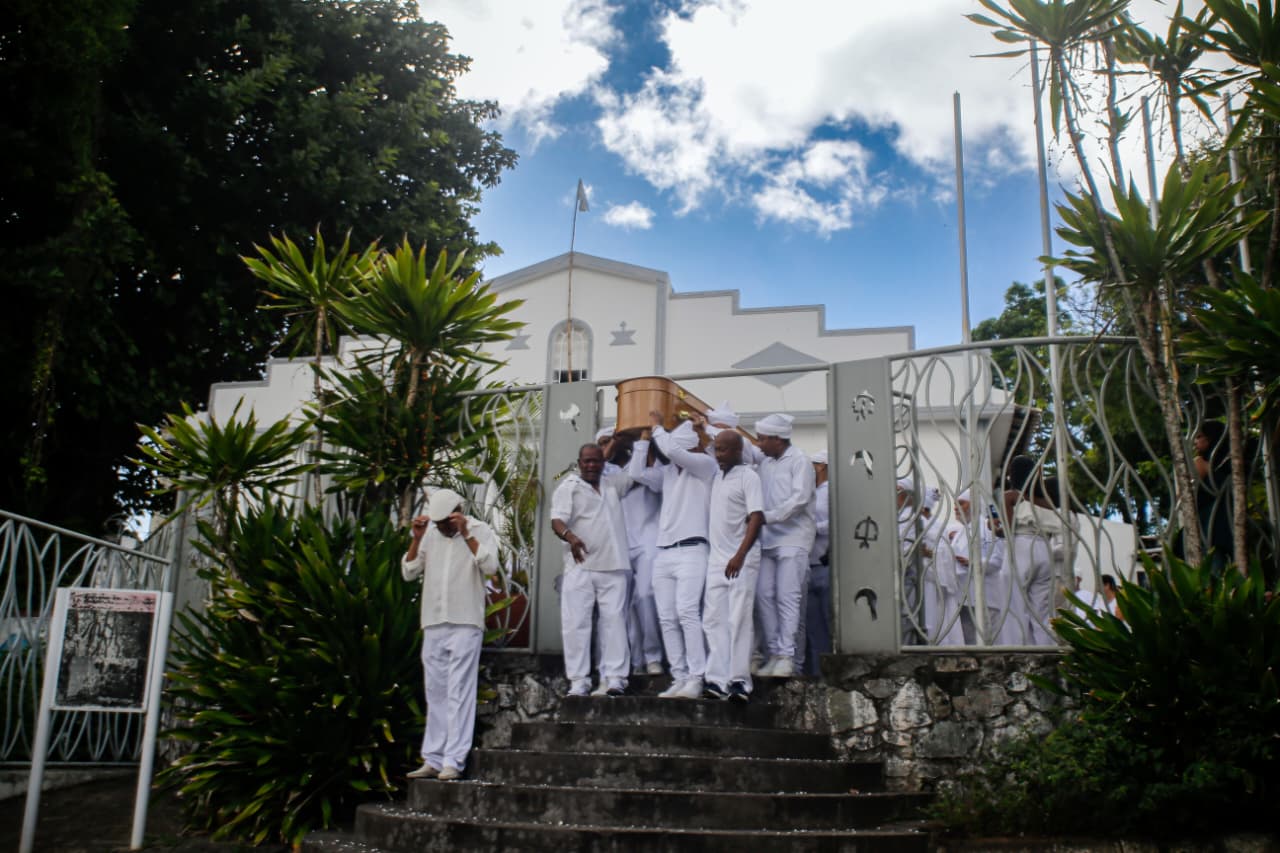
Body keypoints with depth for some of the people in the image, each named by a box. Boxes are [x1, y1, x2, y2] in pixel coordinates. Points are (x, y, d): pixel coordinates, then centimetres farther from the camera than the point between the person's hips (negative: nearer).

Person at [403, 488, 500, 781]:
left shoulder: (479, 531, -2)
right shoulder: (430, 534, 10)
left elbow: (490, 565, -18)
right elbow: (408, 573, 7)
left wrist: (465, 534, -21)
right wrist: (417, 538, -5)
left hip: (465, 625, -5)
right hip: (433, 625, 5)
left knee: (459, 694, -6)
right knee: (435, 696, 8)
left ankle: (454, 762, -5)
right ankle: (433, 760, 13)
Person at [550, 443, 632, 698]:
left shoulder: (612, 485, 20)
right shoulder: (569, 487, 5)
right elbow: (557, 520, -7)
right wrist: (570, 536, -29)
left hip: (613, 567, 3)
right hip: (580, 567, -3)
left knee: (614, 621, -3)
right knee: (576, 623, -6)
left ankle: (614, 678, -3)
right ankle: (578, 681, -3)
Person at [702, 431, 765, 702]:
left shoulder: (748, 477, -5)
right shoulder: (715, 477, 14)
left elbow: (757, 518, -12)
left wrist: (740, 555, -19)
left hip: (741, 560, -7)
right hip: (716, 558, 7)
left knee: (739, 619, -5)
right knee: (713, 619, 3)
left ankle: (740, 680, -1)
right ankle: (718, 679, 4)